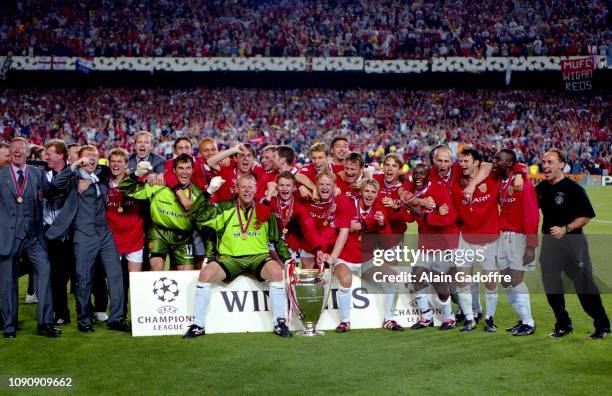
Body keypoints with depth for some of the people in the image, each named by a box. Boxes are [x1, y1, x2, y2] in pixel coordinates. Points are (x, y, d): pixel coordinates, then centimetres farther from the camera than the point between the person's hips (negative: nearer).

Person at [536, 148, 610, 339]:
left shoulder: (573, 188, -11)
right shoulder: (541, 188, 6)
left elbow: (587, 216, -10)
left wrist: (566, 229, -19)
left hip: (573, 241, -6)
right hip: (549, 242, 6)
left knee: (585, 285, -2)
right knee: (551, 285, 7)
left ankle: (602, 325, 14)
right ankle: (563, 325, 22)